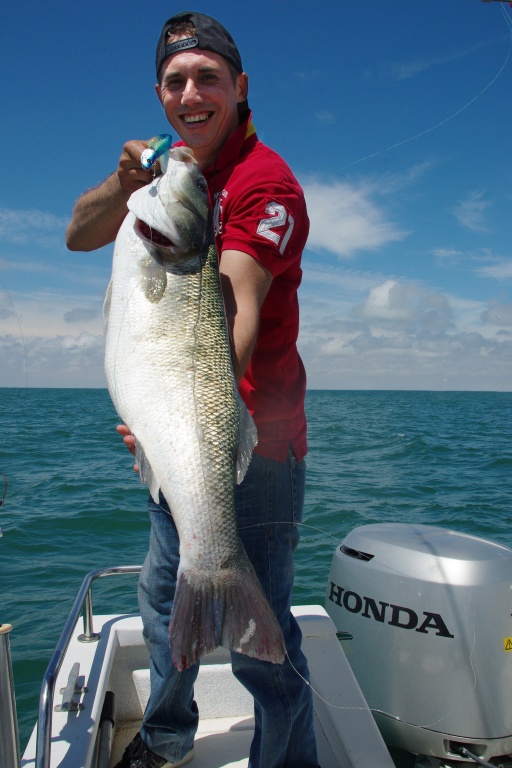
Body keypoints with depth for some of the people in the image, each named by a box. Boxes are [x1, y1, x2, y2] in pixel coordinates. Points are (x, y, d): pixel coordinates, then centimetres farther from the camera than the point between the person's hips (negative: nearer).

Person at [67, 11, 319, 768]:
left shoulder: (263, 181, -13)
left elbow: (238, 313, -27)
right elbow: (78, 236, 8)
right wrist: (125, 181, -12)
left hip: (251, 435, -8)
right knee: (162, 596, 23)